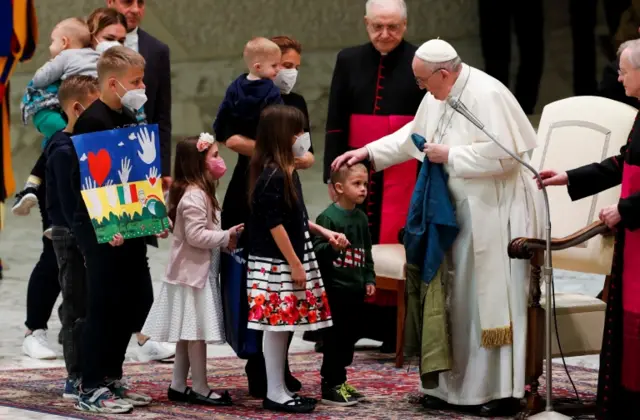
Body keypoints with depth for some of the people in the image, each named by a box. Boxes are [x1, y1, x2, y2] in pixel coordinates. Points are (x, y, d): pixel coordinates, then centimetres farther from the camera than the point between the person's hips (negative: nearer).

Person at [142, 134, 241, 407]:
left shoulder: (200, 193, 15)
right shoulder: (194, 196, -18)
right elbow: (195, 235, -23)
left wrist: (225, 240, 7)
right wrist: (226, 237, -16)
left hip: (197, 271, 10)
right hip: (193, 272, -10)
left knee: (187, 332, 12)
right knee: (197, 332, -5)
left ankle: (178, 386, 16)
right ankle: (200, 389, 0)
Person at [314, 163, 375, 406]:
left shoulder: (361, 218, 11)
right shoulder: (328, 217, -11)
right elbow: (316, 249, -16)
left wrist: (369, 279, 14)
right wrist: (332, 245, -34)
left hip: (356, 289, 8)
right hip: (335, 288, -8)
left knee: (349, 338, 13)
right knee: (334, 338, -4)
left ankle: (339, 381, 24)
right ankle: (330, 387, 3)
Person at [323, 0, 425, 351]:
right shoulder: (348, 61, 7)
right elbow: (335, 121, 9)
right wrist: (332, 172, 4)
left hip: (405, 172, -3)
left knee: (396, 246, -4)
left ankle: (393, 328, 1)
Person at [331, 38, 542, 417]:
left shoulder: (487, 95, -20)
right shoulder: (438, 96, 7)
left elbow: (502, 155, -26)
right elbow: (413, 135, 22)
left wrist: (450, 156, -18)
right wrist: (368, 152, 16)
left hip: (495, 212, -9)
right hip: (463, 211, 9)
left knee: (492, 298, -6)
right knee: (459, 299, 10)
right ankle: (457, 385, 17)